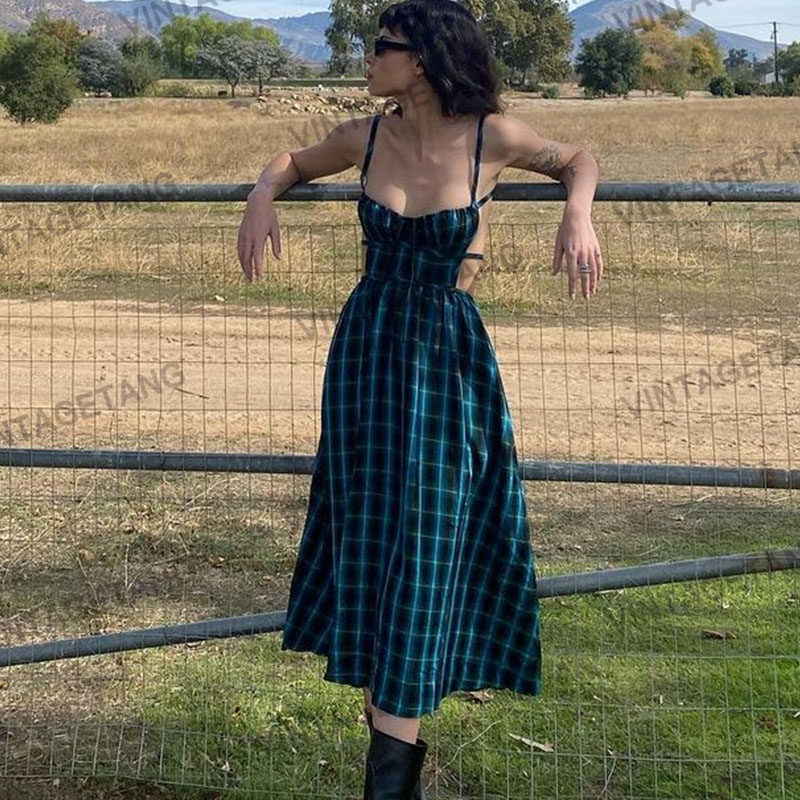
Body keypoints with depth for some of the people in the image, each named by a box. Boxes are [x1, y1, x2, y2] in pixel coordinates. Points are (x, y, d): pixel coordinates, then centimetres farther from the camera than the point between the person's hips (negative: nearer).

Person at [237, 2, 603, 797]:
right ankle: (391, 712, 21)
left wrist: (578, 214, -13)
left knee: (428, 532, -3)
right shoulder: (365, 137, -2)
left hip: (449, 352, -3)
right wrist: (261, 196, -4)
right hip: (366, 345, 3)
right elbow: (291, 161, 17)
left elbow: (577, 159, 8)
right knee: (369, 529, 6)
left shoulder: (492, 136, -10)